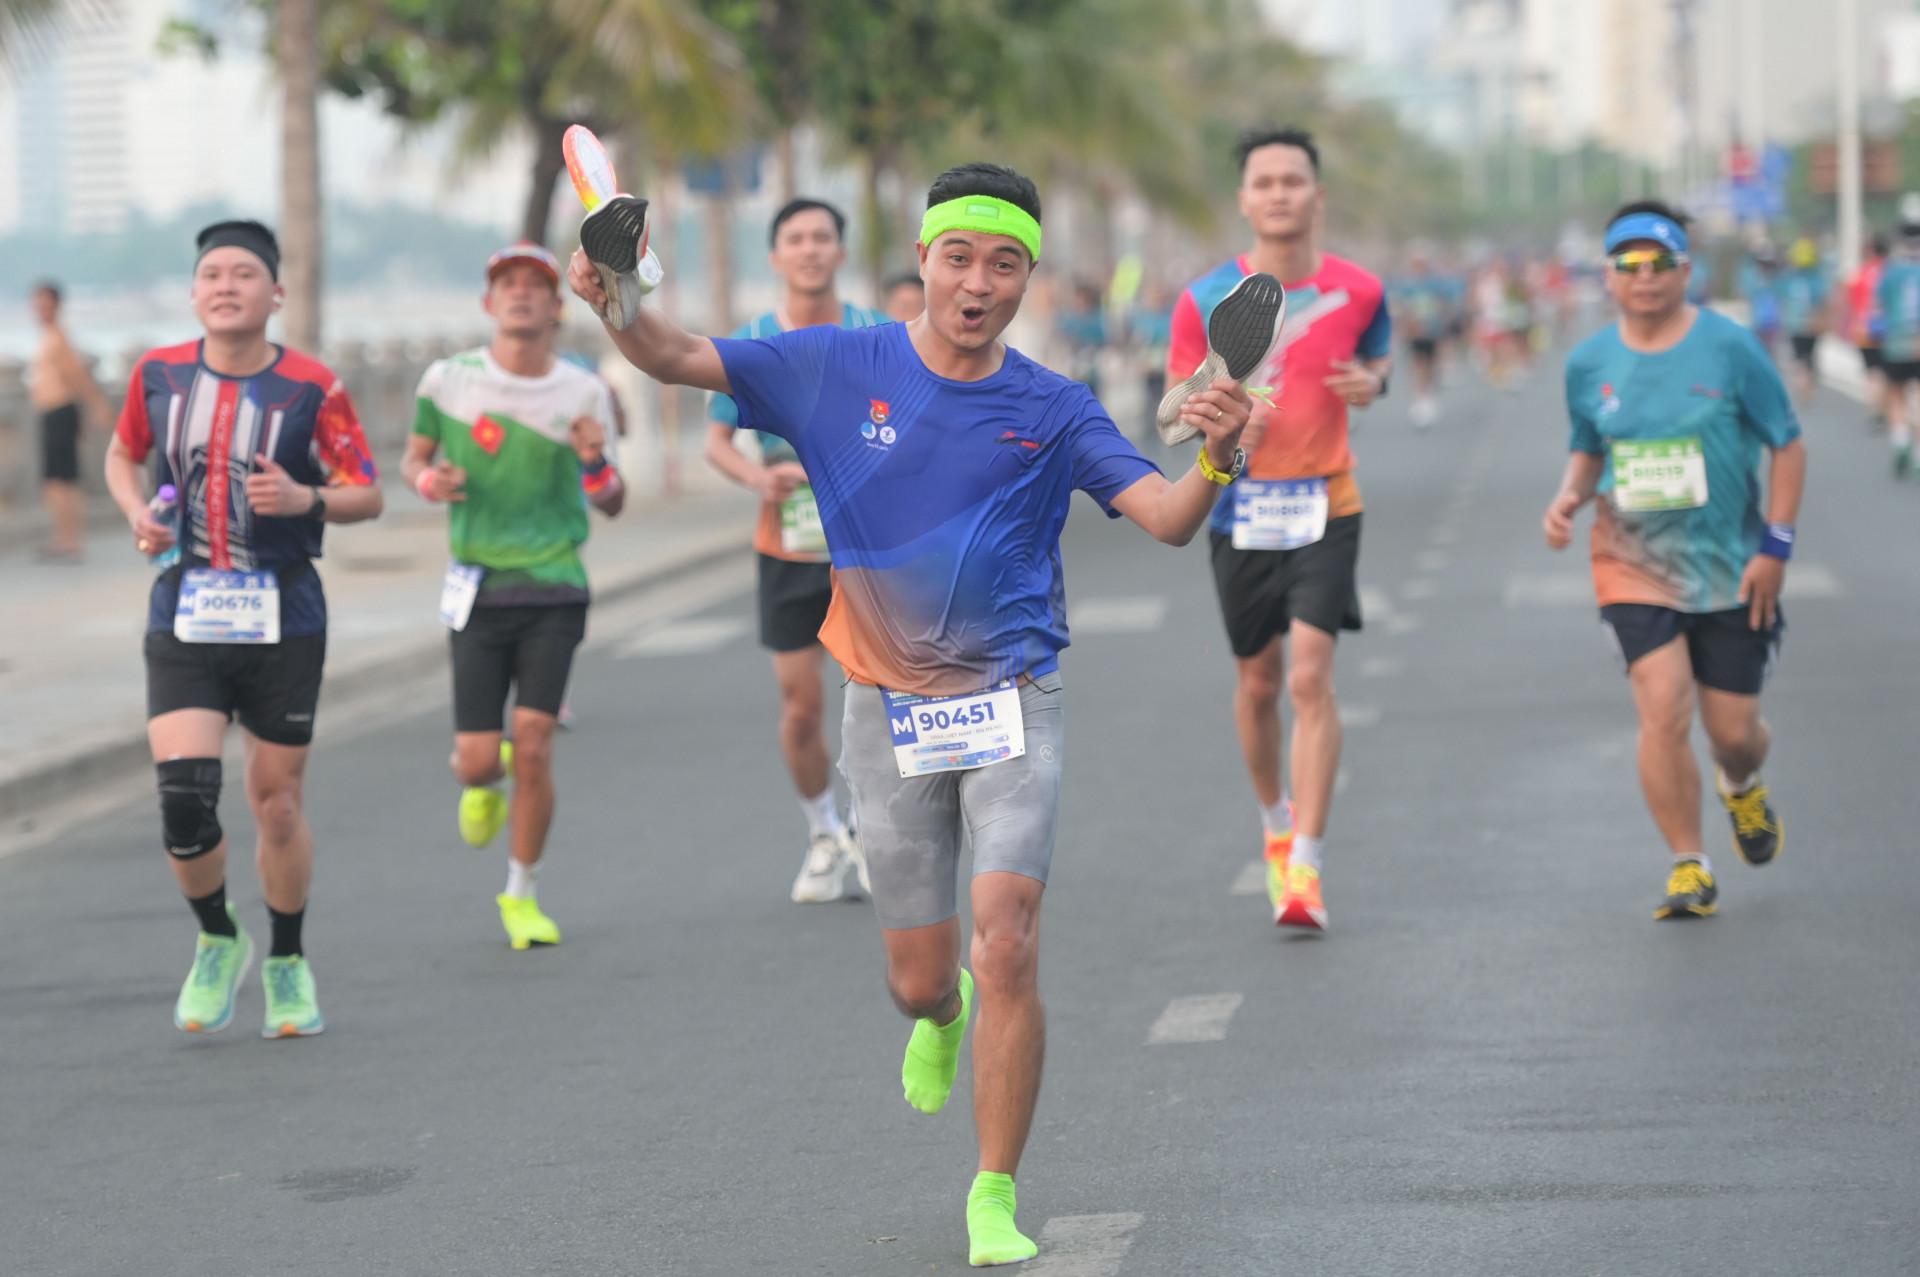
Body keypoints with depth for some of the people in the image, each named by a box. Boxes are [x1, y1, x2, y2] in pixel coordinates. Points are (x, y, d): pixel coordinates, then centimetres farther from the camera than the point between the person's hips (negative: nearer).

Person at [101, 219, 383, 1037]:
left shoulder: (312, 389, -6)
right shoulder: (159, 375, 2)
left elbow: (368, 496, 0)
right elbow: (122, 455, 20)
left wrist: (306, 500, -20)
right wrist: (137, 514, 0)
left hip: (283, 622, -1)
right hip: (184, 618, 1)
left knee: (277, 806, 6)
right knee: (183, 800, -13)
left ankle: (287, 965, 29)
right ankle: (218, 942, 15)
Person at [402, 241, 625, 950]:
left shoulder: (585, 393, -1)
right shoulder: (449, 379, -2)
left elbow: (612, 505, 5)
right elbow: (414, 455, 14)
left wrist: (596, 462, -17)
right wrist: (426, 479, -10)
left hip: (556, 586, 0)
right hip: (478, 589, 0)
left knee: (533, 746, -9)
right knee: (476, 758, -3)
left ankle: (521, 897, 10)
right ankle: (483, 783, 37)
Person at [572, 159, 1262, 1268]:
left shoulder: (1055, 410, -2)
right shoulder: (838, 368, 0)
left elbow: (1166, 518, -10)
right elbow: (678, 359, -1)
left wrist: (1216, 460, -31)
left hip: (1013, 705, -1)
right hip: (889, 709, 1)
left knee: (1008, 949, -16)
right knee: (921, 979, 7)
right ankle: (943, 1019, 47)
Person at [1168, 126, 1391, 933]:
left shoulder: (1357, 291, -2)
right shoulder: (1205, 300, -4)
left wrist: (1372, 382, -7)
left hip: (1326, 508, -1)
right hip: (1241, 510, 1)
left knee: (1310, 677, -13)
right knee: (1258, 681, 11)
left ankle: (1305, 865, -13)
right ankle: (1275, 823, 37)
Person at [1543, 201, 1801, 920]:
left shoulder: (1729, 348, -7)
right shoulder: (1589, 364, 1)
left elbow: (1787, 445, -2)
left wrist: (1775, 545, -8)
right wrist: (1568, 499, -6)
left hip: (1731, 566, -1)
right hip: (1634, 564, 1)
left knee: (1732, 729, 4)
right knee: (1663, 712, -15)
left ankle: (1743, 788, 43)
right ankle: (1689, 867, 0)